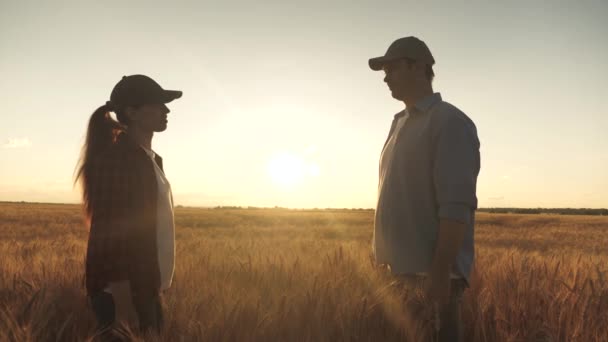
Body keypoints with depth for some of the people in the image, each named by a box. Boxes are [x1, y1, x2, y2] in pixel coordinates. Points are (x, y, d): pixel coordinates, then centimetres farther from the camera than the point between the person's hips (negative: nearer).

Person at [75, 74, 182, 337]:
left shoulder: (151, 159, 14)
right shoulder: (115, 157, -12)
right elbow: (109, 228, -18)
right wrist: (118, 289, -21)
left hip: (145, 288, 8)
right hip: (125, 291, -8)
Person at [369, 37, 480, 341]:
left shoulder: (449, 121, -10)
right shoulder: (400, 124, 15)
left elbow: (456, 207, -18)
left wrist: (440, 276, -23)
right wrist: (386, 263, 14)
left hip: (431, 276, -8)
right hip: (399, 272, 8)